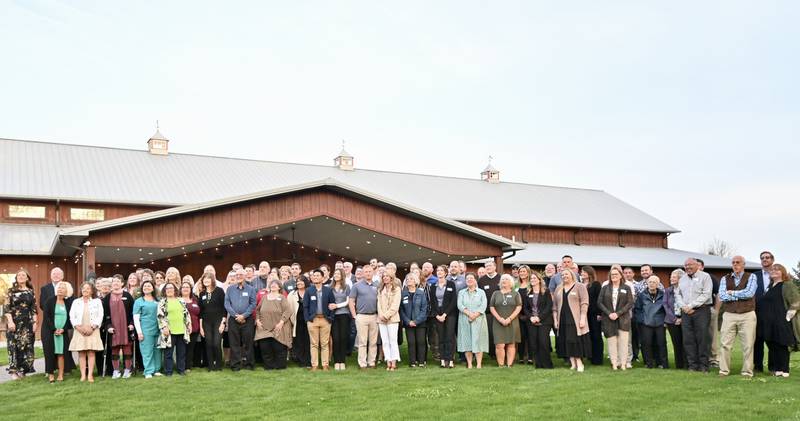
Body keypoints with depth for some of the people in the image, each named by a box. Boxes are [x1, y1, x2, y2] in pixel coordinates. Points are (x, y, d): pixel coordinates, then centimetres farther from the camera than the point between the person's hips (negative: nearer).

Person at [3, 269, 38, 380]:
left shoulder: (30, 291, 9)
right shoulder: (11, 291, 3)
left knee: (26, 345, 0)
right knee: (14, 345, -2)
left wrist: (34, 323, 1)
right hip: (14, 322, -2)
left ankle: (22, 369, 8)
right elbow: (6, 307, -3)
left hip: (27, 323, 2)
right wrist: (10, 321, -13)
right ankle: (14, 370, 3)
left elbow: (34, 308, 9)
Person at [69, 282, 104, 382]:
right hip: (79, 331, 2)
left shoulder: (97, 302, 8)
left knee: (91, 352, -5)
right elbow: (72, 316, 6)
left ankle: (90, 375, -5)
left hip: (92, 330, -2)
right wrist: (79, 327, -9)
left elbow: (100, 316, 1)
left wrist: (92, 327, -10)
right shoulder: (76, 302, 13)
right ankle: (83, 375, 0)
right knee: (81, 353, -1)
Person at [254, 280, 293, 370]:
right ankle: (268, 366, 13)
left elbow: (288, 310, -9)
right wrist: (257, 320, 5)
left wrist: (281, 322, -15)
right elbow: (257, 310, 19)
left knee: (279, 348, -4)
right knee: (264, 347, 1)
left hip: (278, 329, -4)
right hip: (264, 328, 4)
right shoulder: (264, 297, 15)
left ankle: (280, 366, 8)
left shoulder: (282, 298, 0)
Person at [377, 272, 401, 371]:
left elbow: (395, 304, -7)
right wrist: (381, 314, -6)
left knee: (393, 341, -5)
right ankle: (388, 363, 6)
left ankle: (394, 363, -2)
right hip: (381, 319, 5)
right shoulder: (381, 290, 17)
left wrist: (387, 315, -12)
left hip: (392, 318, -5)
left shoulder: (396, 289, 1)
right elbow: (379, 303, 10)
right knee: (385, 341, 3)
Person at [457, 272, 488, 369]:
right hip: (465, 320, 1)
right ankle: (469, 364, 2)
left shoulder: (481, 292, 10)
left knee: (478, 340, -6)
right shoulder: (461, 292, 13)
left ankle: (479, 364, -5)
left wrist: (475, 315, -16)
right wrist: (469, 313, -16)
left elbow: (483, 306, -3)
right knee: (466, 341, -2)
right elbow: (460, 305, -2)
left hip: (478, 320, -1)